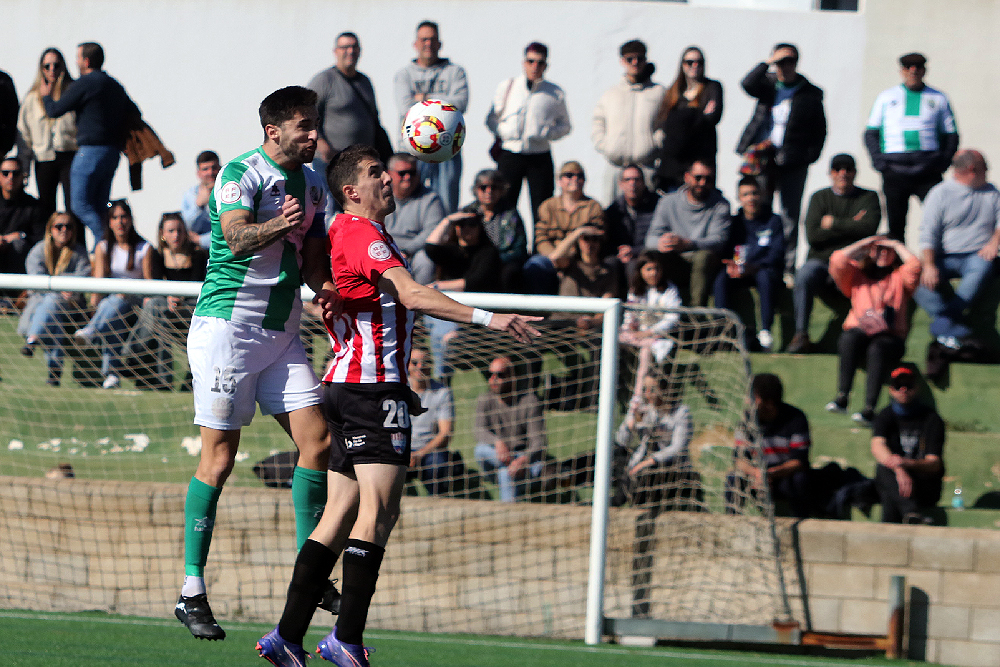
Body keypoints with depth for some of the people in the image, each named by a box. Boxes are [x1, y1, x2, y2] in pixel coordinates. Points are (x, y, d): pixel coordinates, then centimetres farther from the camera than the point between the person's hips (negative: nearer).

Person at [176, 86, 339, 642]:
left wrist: (323, 286, -4)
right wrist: (276, 225, -46)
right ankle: (191, 592, -2)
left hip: (282, 334, 7)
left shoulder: (311, 183, 12)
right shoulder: (240, 174, -11)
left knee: (318, 442, -2)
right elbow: (237, 239, -26)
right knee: (219, 456, -6)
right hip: (227, 324, -7)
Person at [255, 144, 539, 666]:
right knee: (379, 510, -12)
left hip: (347, 385, 10)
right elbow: (411, 295, -24)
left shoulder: (347, 232, 21)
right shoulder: (361, 233, -12)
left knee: (340, 515, 8)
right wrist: (487, 318, -28)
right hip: (374, 387, -10)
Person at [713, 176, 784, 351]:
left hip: (765, 269, -3)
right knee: (721, 278, -29)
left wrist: (755, 267, -25)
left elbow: (777, 253, -7)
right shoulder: (735, 222, 13)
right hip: (738, 273, 3)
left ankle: (766, 330, -38)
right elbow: (724, 251, 4)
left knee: (765, 276, -38)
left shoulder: (774, 221, 5)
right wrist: (730, 266, -21)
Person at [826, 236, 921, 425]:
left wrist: (897, 246, 13)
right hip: (860, 332, 1)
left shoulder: (899, 278, 20)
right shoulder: (857, 275, 23)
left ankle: (869, 409, -46)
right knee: (850, 339, -35)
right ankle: (842, 396, -40)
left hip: (890, 337, -1)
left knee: (877, 349, -36)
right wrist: (864, 244, 15)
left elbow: (914, 265, -1)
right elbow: (838, 261, 5)